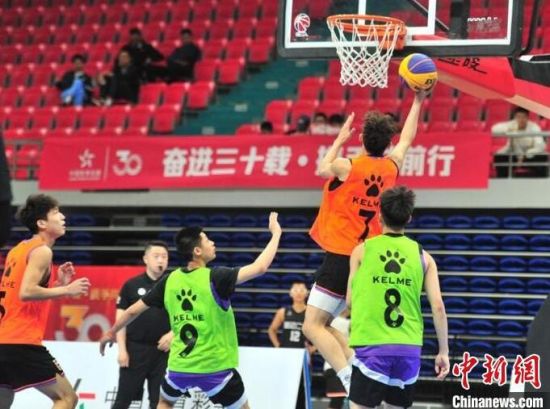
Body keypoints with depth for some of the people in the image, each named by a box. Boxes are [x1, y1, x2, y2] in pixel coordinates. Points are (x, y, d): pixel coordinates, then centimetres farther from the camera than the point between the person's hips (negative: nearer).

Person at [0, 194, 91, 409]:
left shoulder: (18, 250, 21)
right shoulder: (41, 251, -7)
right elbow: (26, 293, -20)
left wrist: (57, 283, 19)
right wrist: (66, 289, -12)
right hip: (22, 343, -9)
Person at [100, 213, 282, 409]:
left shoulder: (169, 280, 2)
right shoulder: (215, 277, -13)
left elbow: (133, 311, 10)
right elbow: (259, 267, -19)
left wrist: (111, 332, 28)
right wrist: (276, 233, -5)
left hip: (179, 367, 4)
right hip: (215, 368, -4)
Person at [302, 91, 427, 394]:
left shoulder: (346, 167, -12)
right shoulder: (391, 167, 3)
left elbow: (322, 169, 12)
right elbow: (407, 138, 24)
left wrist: (340, 138, 25)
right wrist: (418, 101, 35)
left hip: (341, 258, -7)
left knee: (313, 326, -9)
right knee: (324, 324, 17)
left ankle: (351, 378, -26)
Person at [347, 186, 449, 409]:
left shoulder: (362, 251, 3)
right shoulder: (422, 256, 7)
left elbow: (350, 301, 11)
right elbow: (438, 307, 2)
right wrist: (443, 351, 8)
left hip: (371, 345, -3)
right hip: (409, 348, 3)